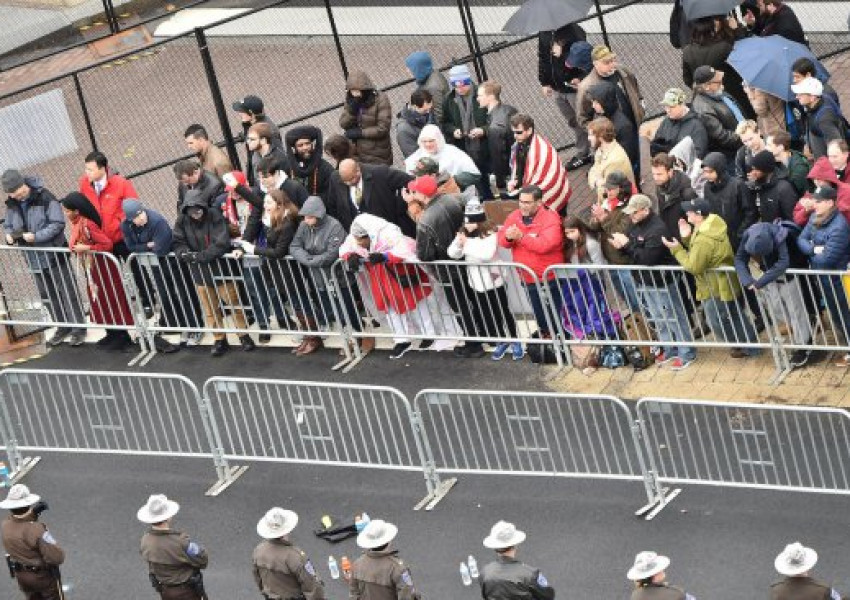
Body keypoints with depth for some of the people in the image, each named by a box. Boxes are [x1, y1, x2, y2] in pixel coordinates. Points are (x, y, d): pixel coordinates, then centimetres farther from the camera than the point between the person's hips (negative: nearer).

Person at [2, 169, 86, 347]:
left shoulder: (45, 198, -17)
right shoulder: (11, 204, 2)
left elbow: (58, 224, -18)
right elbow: (8, 225, 14)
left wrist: (36, 236, -27)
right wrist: (9, 235, -10)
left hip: (55, 255, -6)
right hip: (34, 258, 6)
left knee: (67, 292, 2)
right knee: (47, 295, 14)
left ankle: (78, 328, 11)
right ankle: (63, 327, 27)